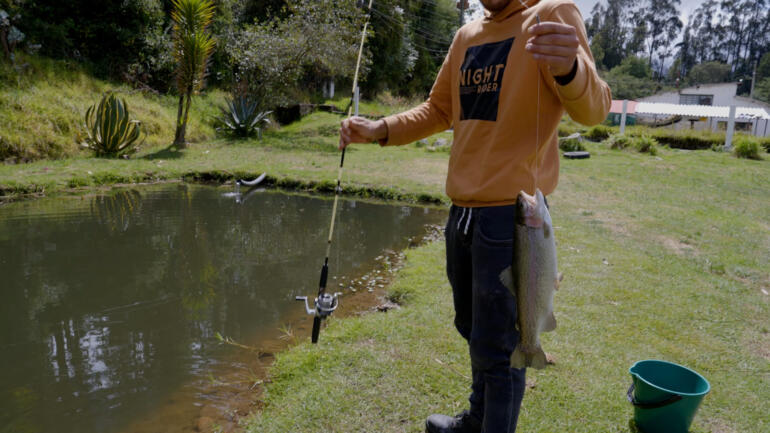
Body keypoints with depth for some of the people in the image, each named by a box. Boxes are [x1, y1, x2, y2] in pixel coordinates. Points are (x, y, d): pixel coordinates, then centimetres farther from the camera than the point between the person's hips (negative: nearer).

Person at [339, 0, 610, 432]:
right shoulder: (467, 36, 14)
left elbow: (593, 109, -15)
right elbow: (439, 110, 20)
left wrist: (569, 67, -37)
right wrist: (380, 130, 5)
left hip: (511, 212, -7)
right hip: (462, 210, 7)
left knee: (496, 348, 0)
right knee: (474, 330, 21)